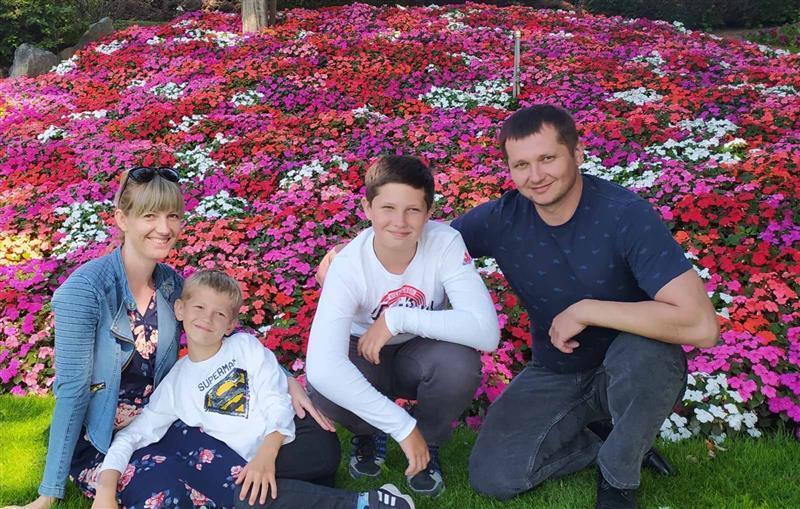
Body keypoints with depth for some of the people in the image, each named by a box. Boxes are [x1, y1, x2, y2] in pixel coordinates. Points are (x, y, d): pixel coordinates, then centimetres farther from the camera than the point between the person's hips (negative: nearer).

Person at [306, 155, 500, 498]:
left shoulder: (445, 244, -26)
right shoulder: (348, 266, -29)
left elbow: (486, 332, -37)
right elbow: (322, 368, -42)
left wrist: (398, 318, -37)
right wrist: (401, 426, -43)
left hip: (421, 357, 1)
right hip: (369, 359, 0)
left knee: (459, 362, -34)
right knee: (323, 385, -34)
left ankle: (429, 443, 0)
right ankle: (369, 432, 5)